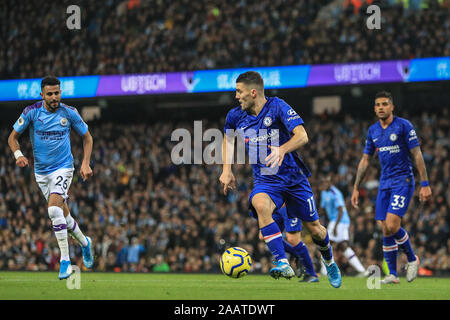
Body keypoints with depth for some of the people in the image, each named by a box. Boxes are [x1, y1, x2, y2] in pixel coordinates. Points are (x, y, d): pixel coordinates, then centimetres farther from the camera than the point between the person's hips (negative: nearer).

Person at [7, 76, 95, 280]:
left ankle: (65, 261, -20)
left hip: (63, 167, -3)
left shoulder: (69, 113, -8)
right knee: (63, 215, 10)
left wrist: (86, 163, -4)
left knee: (54, 209, -24)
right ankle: (84, 243, 39)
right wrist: (18, 154, -18)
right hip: (41, 171, 3)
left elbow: (87, 137, 7)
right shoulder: (31, 112, -8)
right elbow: (13, 136, 1)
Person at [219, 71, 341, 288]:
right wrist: (226, 169, 12)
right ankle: (283, 264, -37)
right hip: (265, 181, 2)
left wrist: (282, 149, -45)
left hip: (294, 178, -2)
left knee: (314, 228, 7)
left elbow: (302, 136, -26)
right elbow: (228, 139, 22)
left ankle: (329, 262, 41)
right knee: (260, 205, -33)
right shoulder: (236, 116, -1)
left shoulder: (277, 107, -16)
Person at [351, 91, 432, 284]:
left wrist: (425, 184, -11)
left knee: (392, 226, -18)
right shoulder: (372, 131, 10)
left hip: (403, 181, -6)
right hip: (385, 183, 6)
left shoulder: (404, 126, -7)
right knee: (386, 230, 0)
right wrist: (356, 188, 14)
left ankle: (412, 259, 5)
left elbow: (417, 155, -7)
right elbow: (365, 160, 17)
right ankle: (392, 274, 7)